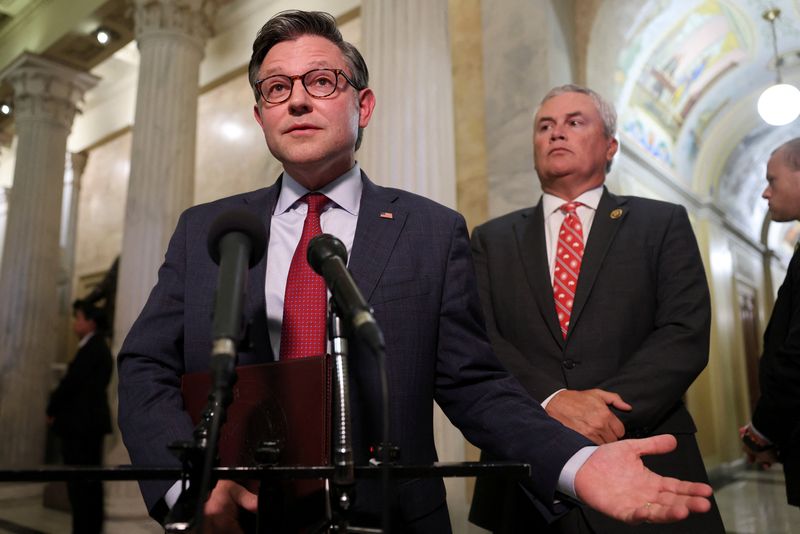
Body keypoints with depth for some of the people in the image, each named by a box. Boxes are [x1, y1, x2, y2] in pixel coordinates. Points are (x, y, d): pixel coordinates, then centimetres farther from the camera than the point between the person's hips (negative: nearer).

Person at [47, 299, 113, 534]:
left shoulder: (91, 349, -15)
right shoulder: (98, 348, 17)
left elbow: (70, 382, -16)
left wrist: (52, 409, -2)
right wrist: (59, 408, 11)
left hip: (81, 421, -10)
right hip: (90, 420, 10)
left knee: (79, 481, -6)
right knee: (90, 479, 13)